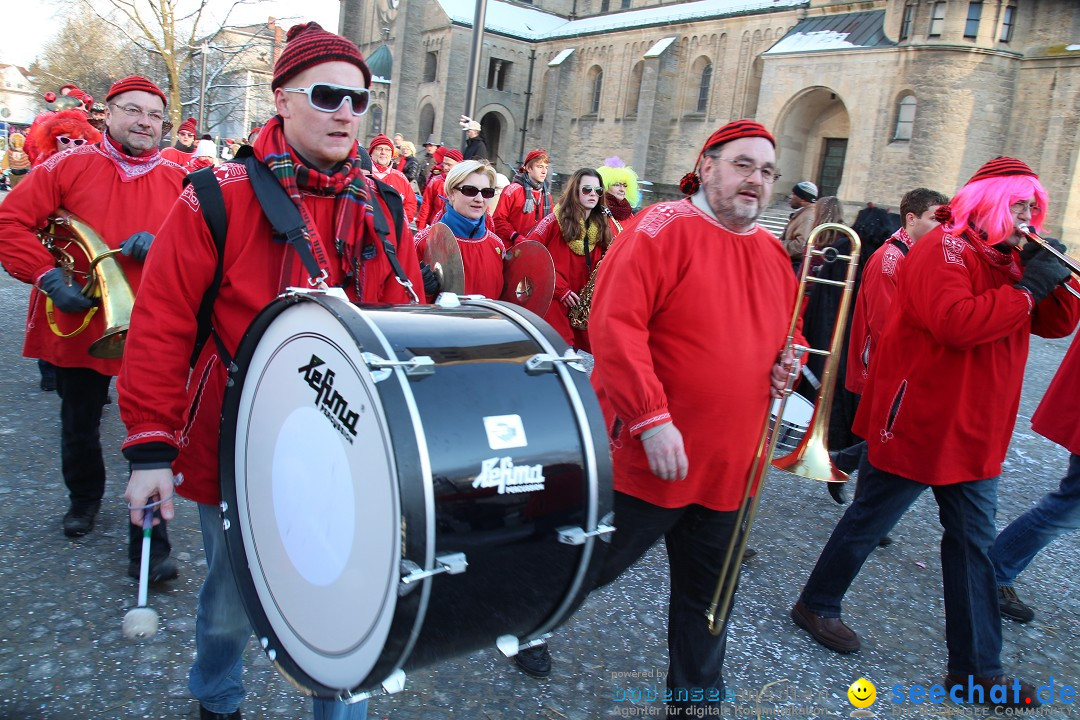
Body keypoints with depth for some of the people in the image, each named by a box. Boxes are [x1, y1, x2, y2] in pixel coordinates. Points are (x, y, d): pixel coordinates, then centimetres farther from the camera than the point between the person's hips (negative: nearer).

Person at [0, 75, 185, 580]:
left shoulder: (178, 179, 3)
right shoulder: (69, 166, 0)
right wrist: (48, 277, -12)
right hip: (78, 325, 1)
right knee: (80, 426, 19)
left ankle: (149, 545, 5)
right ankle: (84, 497, 47)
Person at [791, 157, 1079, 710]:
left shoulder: (1006, 258, 13)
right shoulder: (944, 248, -14)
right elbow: (955, 322, -30)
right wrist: (1026, 290, -22)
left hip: (974, 433, 9)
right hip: (918, 423, -9)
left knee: (973, 541, 11)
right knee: (869, 521, 7)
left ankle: (977, 666, 21)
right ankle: (817, 604, 28)